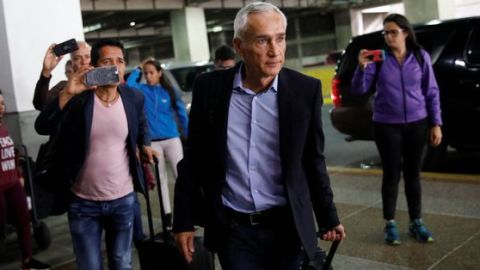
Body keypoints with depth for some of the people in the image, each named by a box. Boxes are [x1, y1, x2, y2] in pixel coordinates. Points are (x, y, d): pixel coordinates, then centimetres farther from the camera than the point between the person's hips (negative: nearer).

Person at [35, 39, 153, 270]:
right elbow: (42, 127, -24)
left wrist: (144, 144, 6)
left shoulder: (134, 98, -3)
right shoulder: (77, 98, -11)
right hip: (83, 203, -2)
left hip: (123, 199, 2)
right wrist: (67, 93, -32)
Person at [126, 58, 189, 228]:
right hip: (152, 142, 1)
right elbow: (128, 85, -18)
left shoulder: (169, 91, 2)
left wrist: (190, 135, 5)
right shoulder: (141, 90, 3)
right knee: (161, 178, 9)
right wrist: (138, 69, -9)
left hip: (172, 139, -1)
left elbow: (181, 113, 5)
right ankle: (167, 215, 17)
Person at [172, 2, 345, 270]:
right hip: (232, 229, 0)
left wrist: (328, 218, 7)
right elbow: (194, 160, 0)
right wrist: (184, 221, 1)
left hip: (286, 226, 0)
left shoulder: (306, 89, -8)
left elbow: (313, 162, 2)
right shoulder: (209, 87, -7)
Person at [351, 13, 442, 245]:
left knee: (413, 174, 11)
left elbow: (432, 92, 4)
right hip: (387, 126, -1)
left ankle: (416, 222, 24)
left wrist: (436, 123, 0)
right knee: (391, 174, 5)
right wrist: (362, 67, -25)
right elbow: (358, 90, -8)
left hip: (417, 124, 2)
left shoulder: (421, 56, 0)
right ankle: (390, 224, 18)